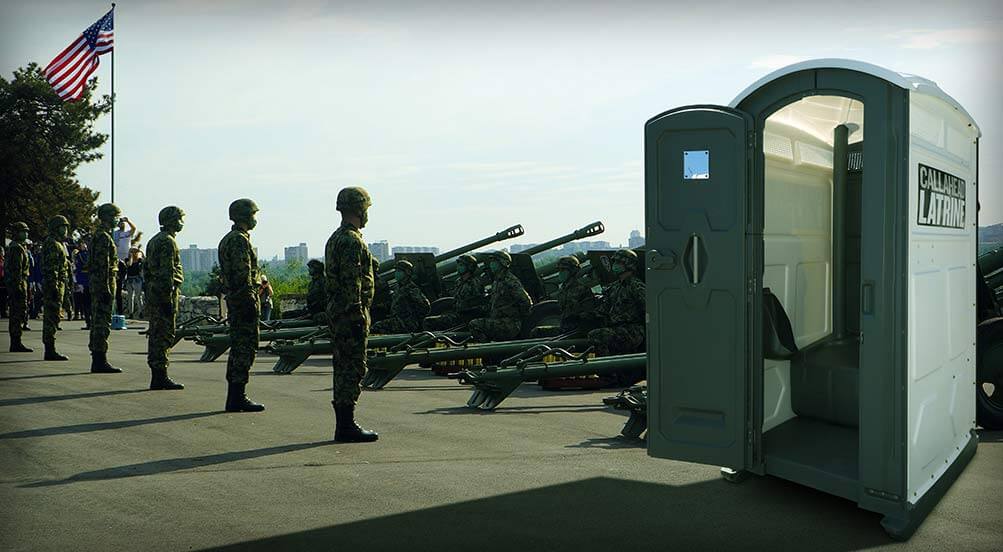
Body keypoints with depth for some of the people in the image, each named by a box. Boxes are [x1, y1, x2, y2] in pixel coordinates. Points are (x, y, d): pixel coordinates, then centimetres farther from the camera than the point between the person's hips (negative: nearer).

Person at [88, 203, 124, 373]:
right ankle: (100, 361, -9)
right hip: (103, 284, -11)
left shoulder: (98, 235, 19)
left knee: (97, 321, 12)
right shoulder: (103, 237, -14)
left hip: (96, 285, 11)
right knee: (102, 322, -9)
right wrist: (106, 288, -22)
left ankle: (97, 360, 17)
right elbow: (103, 265, -21)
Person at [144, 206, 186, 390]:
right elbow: (167, 272, -20)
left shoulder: (154, 241, 18)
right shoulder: (168, 242, -13)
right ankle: (161, 377, -7)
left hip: (152, 291, 10)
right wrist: (168, 299, -21)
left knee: (156, 333, 11)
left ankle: (156, 376, 16)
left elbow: (146, 268, 22)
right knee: (165, 335, -8)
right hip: (165, 292, -10)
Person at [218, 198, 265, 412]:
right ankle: (237, 397, -6)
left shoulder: (227, 239, 19)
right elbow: (243, 274, -21)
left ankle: (234, 397, 17)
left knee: (238, 348, 13)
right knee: (246, 348, -7)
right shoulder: (240, 240, -14)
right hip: (244, 299, -11)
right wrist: (250, 302, -20)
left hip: (233, 299, 11)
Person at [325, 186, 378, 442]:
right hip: (350, 313, -11)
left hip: (336, 312, 11)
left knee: (343, 368, 12)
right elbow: (352, 282, -21)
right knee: (352, 369, -7)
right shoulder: (352, 241, -15)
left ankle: (343, 425, 17)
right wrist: (358, 315, -20)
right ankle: (346, 426, -5)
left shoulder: (335, 238, 18)